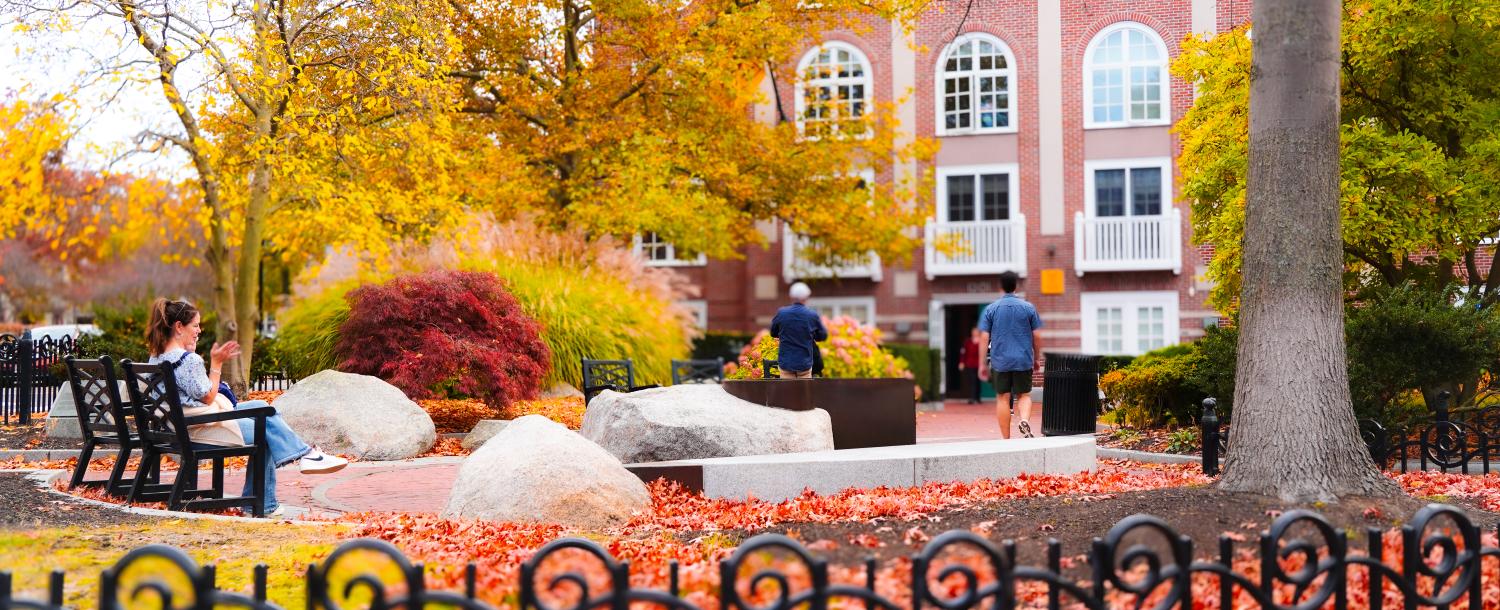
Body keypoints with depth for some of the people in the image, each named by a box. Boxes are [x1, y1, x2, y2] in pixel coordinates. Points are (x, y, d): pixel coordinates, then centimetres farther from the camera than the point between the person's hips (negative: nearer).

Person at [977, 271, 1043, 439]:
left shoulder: (991, 309, 1)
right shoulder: (1028, 307, 1)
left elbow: (984, 338, -3)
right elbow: (1037, 336, 2)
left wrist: (982, 364, 3)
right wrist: (1035, 359, 15)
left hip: (1000, 361, 0)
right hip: (1023, 360, 0)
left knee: (1003, 398, 6)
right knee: (1024, 395, 11)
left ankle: (1006, 439, 6)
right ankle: (1025, 420, -18)